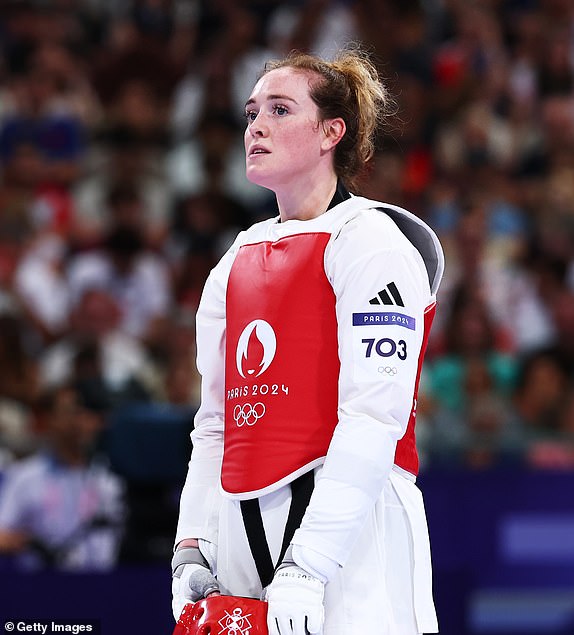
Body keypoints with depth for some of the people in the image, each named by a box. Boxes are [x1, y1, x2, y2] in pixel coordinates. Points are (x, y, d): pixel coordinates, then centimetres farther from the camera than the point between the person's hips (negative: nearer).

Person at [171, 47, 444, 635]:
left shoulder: (370, 240, -5)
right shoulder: (237, 262, 17)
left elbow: (374, 418, -15)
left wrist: (306, 568, -21)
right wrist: (192, 548, 5)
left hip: (349, 521, -6)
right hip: (241, 529, 6)